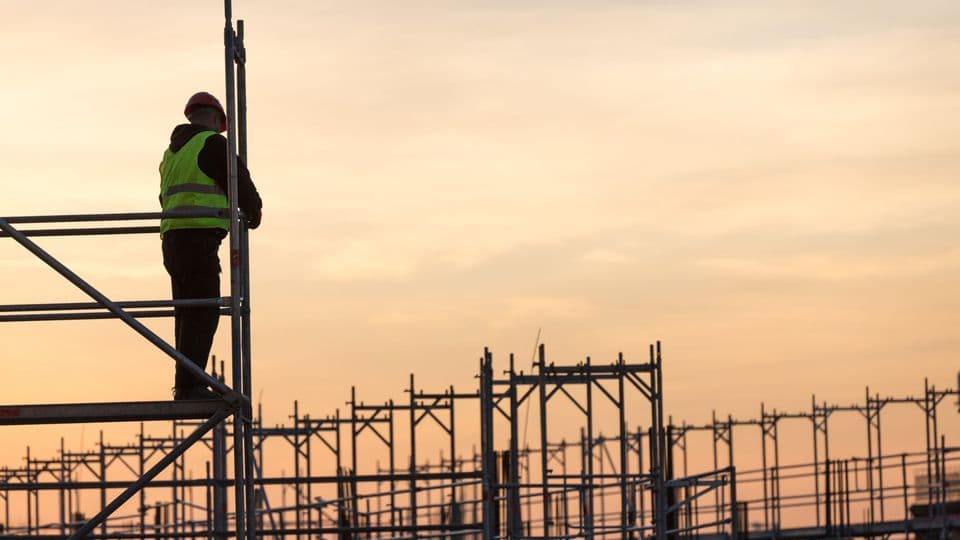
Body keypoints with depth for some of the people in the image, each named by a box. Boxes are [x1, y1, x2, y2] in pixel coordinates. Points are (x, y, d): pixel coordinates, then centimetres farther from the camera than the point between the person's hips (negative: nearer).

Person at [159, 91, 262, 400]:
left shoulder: (173, 151, 23)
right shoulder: (212, 144, -3)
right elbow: (239, 181, -7)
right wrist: (253, 213, 13)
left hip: (172, 240, 9)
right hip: (199, 239, -9)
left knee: (188, 314, 11)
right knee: (203, 314, -11)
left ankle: (186, 386, 10)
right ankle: (189, 385, -18)